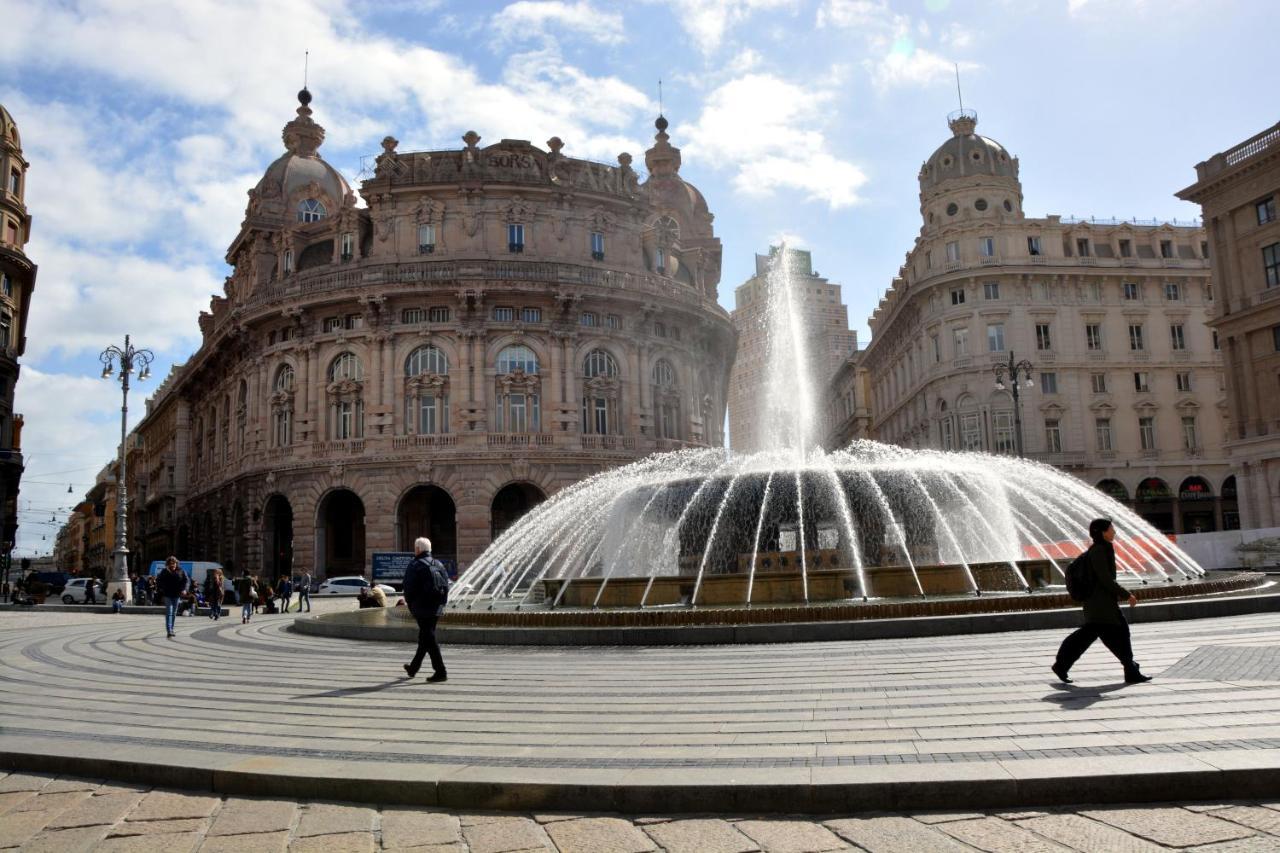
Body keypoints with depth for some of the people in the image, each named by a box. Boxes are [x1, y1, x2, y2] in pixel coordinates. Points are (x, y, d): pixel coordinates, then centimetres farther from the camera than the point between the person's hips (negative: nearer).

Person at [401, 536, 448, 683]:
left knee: (429, 640, -4)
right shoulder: (439, 565, 8)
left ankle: (441, 672, -10)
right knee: (425, 637, 19)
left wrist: (410, 604, 4)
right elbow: (446, 585, 8)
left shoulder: (415, 566, -11)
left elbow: (409, 588, -12)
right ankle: (414, 668, 35)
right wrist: (441, 602, 13)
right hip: (437, 608, 7)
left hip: (422, 608, -7)